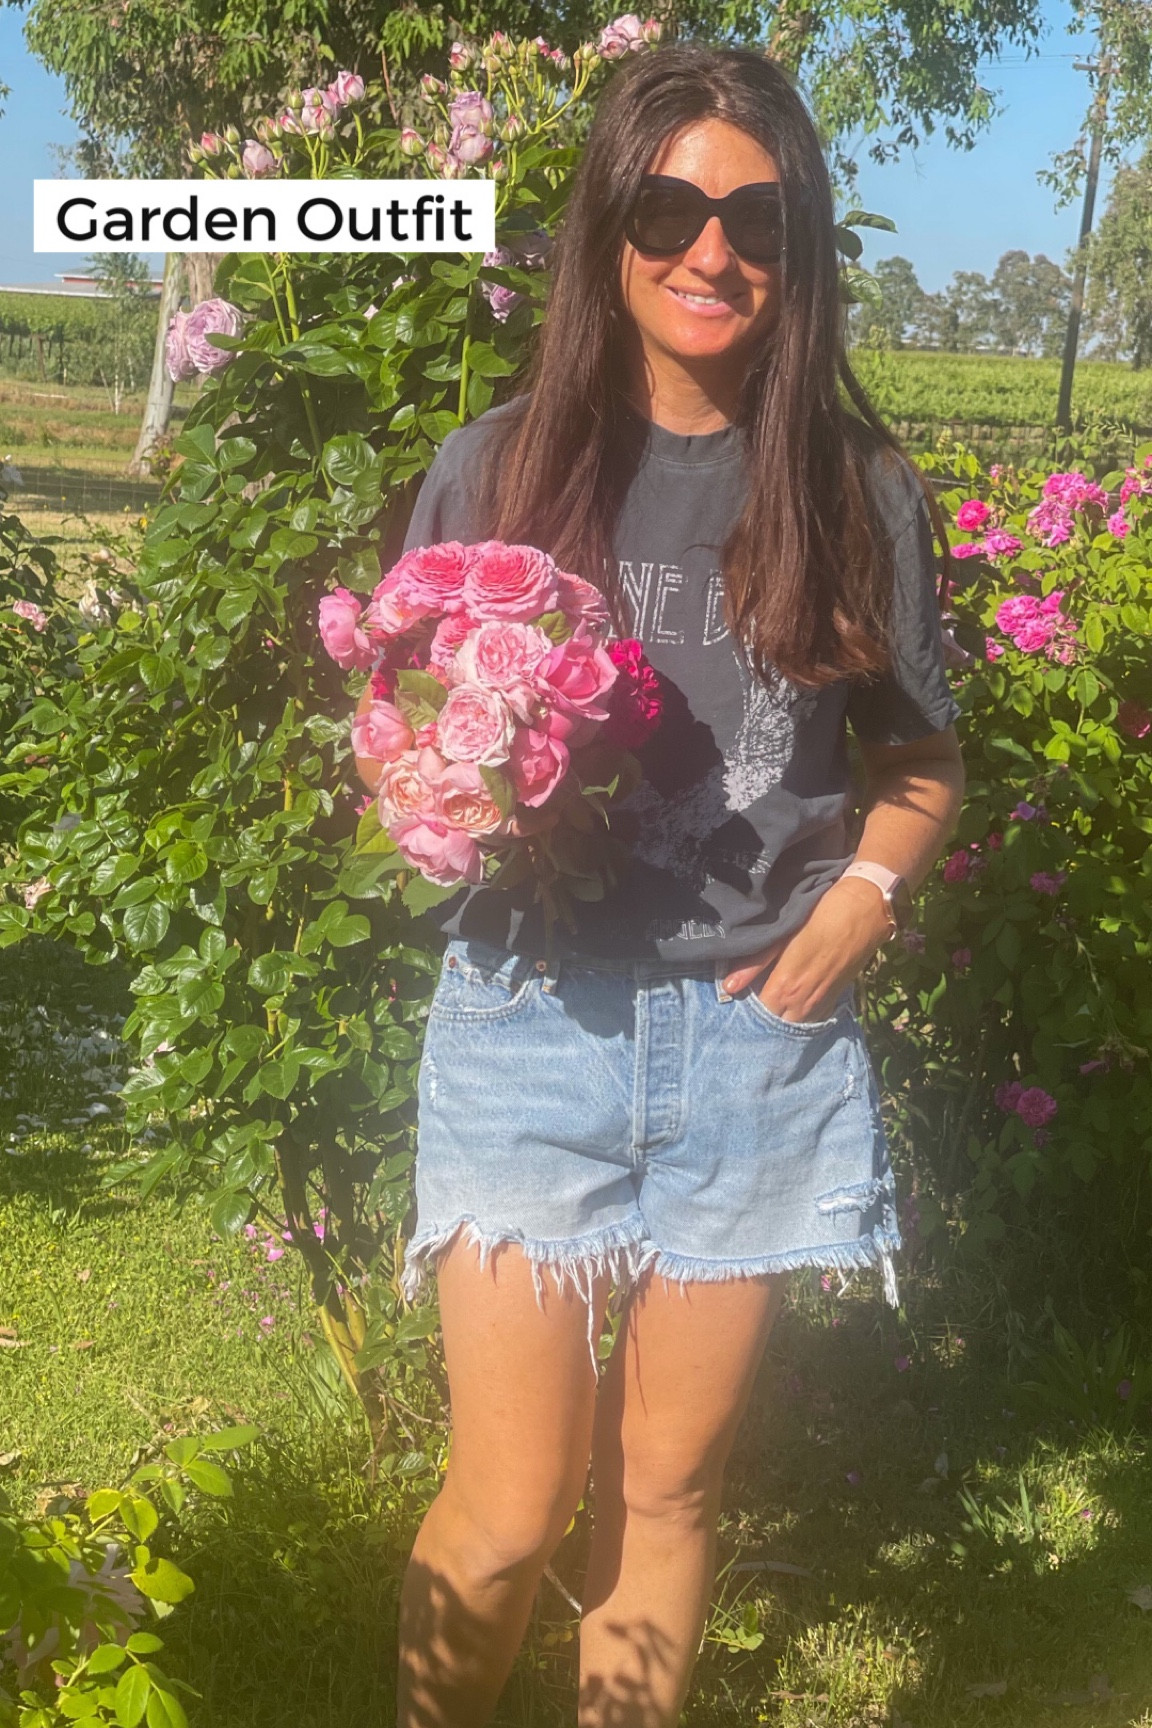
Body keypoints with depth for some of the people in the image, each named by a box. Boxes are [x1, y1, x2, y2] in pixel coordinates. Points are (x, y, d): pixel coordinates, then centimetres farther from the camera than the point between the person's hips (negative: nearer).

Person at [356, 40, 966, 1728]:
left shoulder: (858, 493, 2)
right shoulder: (497, 469, -1)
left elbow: (922, 763, 12)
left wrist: (858, 904, -6)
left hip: (758, 1037, 1)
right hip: (536, 1020, -1)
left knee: (669, 1483, 12)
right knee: (515, 1505, 1)